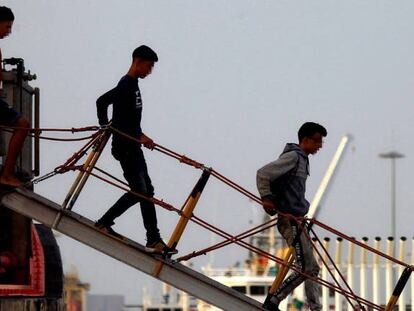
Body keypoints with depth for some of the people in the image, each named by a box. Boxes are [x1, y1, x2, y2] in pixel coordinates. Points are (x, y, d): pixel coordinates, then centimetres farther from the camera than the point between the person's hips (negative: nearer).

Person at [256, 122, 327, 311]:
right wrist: (267, 198, -13)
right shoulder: (293, 156, -13)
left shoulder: (301, 159, 18)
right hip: (291, 221, -10)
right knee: (304, 268, -11)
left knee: (312, 268, 9)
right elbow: (262, 174, -18)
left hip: (297, 221, 10)